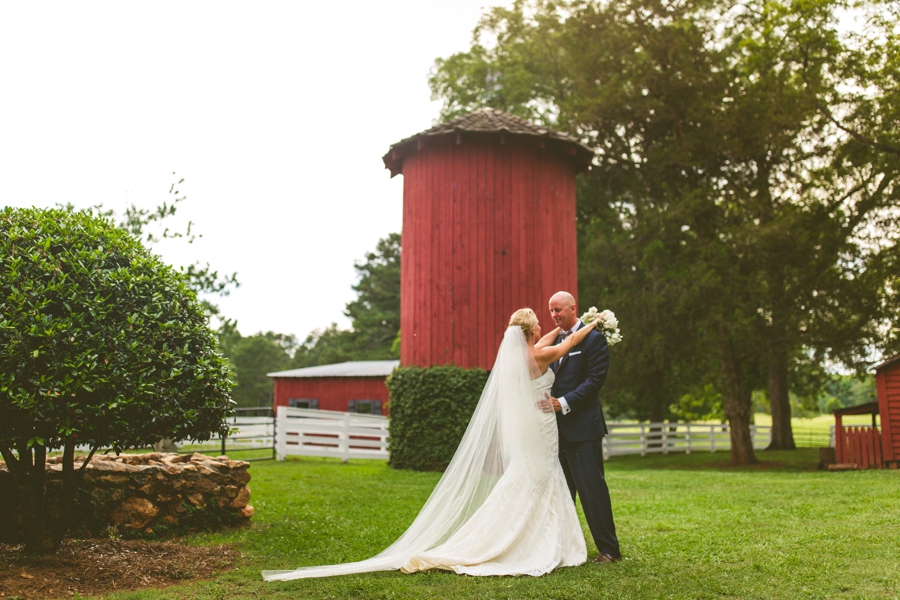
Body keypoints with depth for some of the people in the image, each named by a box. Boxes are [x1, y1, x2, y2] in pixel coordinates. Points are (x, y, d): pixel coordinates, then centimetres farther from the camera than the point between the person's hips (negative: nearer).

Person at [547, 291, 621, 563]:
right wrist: (546, 399, -2)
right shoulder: (553, 340, 15)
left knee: (591, 487, -3)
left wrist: (564, 403, -19)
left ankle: (609, 549, 6)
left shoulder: (593, 339, -6)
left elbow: (594, 380, -13)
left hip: (583, 426, -7)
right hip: (557, 427, 7)